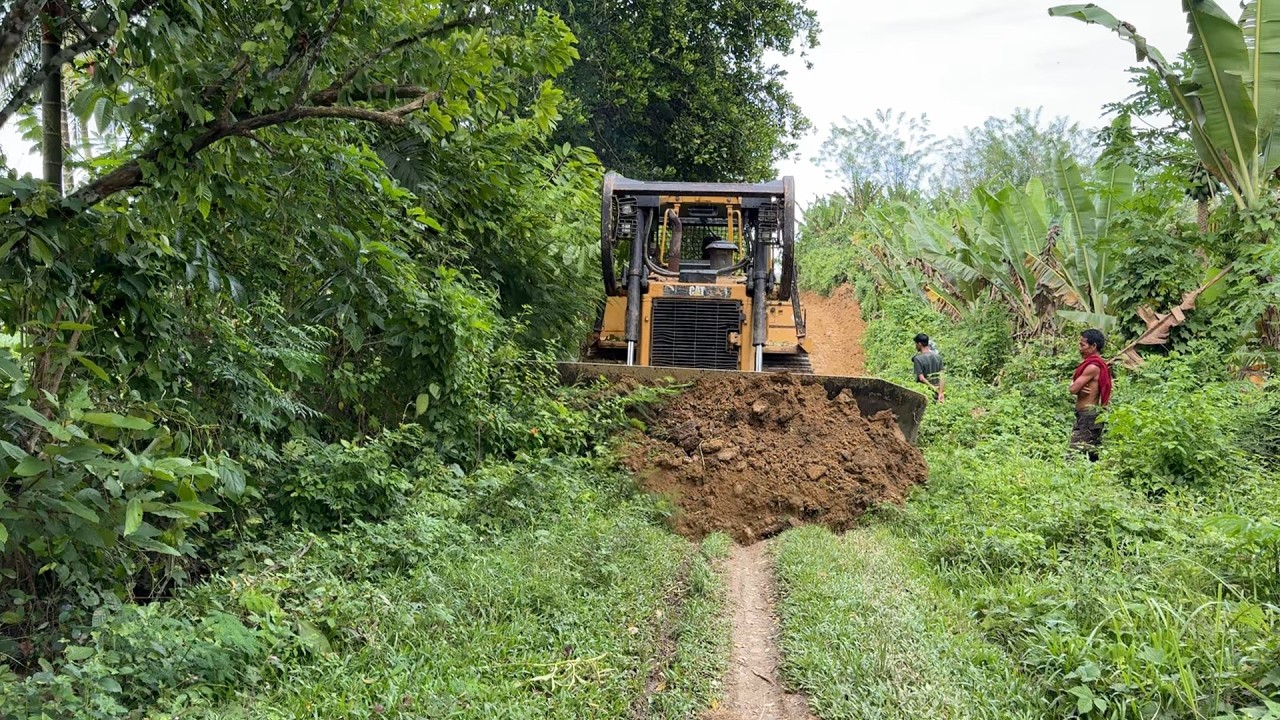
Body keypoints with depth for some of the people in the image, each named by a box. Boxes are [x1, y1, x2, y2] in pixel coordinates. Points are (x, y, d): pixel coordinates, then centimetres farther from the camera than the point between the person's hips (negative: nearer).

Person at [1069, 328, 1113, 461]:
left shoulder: (1092, 366, -16)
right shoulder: (1100, 364, 17)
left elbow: (1073, 389, -19)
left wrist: (1077, 386, 3)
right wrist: (1080, 387, -8)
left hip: (1088, 414, -10)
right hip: (1093, 414, 11)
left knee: (1076, 453, -15)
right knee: (1093, 454, 13)